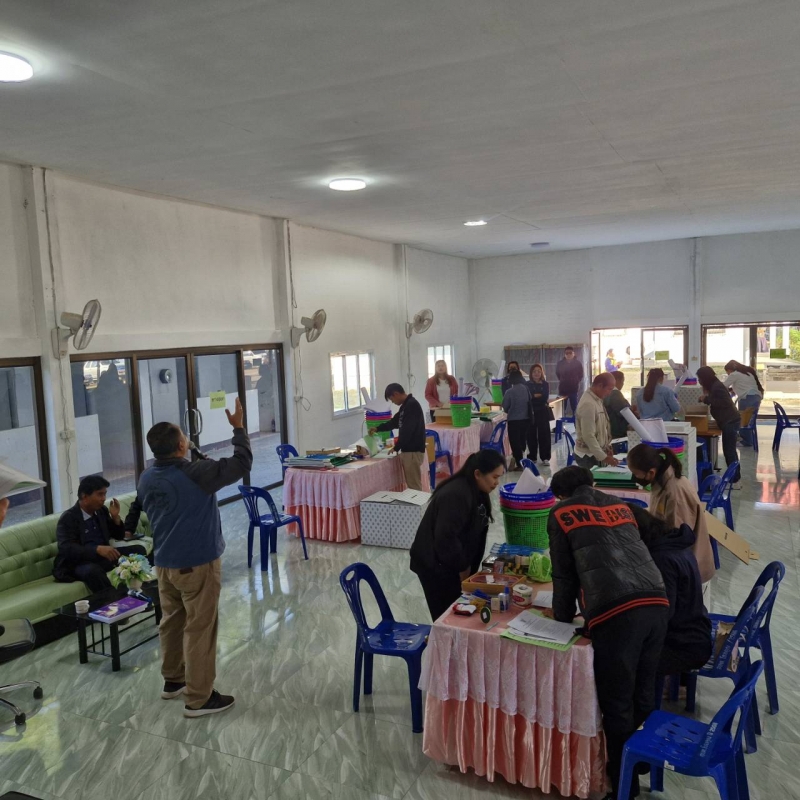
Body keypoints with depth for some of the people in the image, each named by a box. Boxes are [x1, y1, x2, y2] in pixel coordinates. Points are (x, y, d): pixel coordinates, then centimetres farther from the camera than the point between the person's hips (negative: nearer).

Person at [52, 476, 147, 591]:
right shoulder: (68, 518, -11)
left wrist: (115, 517, -4)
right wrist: (98, 549, -39)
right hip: (80, 563, -6)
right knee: (93, 571, -40)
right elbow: (67, 549, -26)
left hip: (104, 557, 6)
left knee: (138, 550, -11)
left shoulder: (102, 510, 9)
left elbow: (119, 536, 16)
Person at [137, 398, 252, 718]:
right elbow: (241, 464, -18)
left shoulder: (146, 478, 1)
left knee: (171, 621, 21)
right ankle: (198, 698, 8)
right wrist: (238, 428, -6)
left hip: (164, 562, 8)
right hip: (196, 563, -8)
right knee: (199, 628, 1)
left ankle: (173, 679, 36)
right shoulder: (196, 473, -22)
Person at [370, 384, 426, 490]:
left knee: (414, 485, -5)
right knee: (411, 483, 12)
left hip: (413, 451, -10)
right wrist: (378, 428, 22)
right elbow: (395, 422, 29)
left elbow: (407, 430, -21)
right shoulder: (406, 405, 15)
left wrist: (396, 447, -12)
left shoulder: (412, 405, -16)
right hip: (408, 450, 10)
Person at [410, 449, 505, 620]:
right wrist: (462, 567, -16)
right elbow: (446, 538, -29)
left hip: (451, 563, 9)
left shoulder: (476, 491, 3)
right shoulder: (456, 495, -27)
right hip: (435, 565, -9)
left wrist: (468, 566, 6)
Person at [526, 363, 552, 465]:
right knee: (531, 435, 2)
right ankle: (532, 457, 13)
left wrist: (533, 397, -9)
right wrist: (539, 397, -11)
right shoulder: (527, 385, 5)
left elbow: (546, 398, -6)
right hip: (531, 413, 0)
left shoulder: (545, 384, 6)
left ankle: (545, 457, 6)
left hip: (543, 413, 0)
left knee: (544, 434, 0)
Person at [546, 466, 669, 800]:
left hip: (615, 612, -6)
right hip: (657, 603, 6)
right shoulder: (620, 505, 26)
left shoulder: (561, 513, 12)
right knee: (643, 695, 21)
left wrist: (562, 616, 27)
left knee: (617, 705, 8)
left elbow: (564, 573, 13)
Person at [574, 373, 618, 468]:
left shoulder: (597, 399, 6)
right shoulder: (588, 404, -24)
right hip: (588, 456, -9)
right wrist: (603, 457, -22)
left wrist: (606, 446, 13)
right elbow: (588, 436, -25)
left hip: (596, 453, 9)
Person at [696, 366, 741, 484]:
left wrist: (707, 399, -20)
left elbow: (723, 403, -24)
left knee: (729, 450, -8)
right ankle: (735, 477, 21)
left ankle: (735, 479, -6)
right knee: (729, 450, 14)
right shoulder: (714, 385, 13)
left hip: (730, 422, -11)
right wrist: (706, 399, 6)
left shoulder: (717, 386, -17)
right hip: (728, 421, 11)